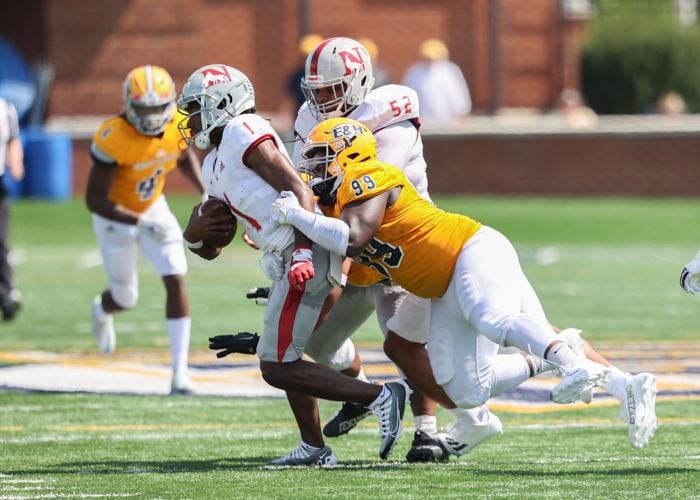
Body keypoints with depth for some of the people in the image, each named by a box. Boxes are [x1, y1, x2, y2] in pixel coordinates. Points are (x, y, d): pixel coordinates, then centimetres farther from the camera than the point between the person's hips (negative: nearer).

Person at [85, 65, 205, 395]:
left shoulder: (179, 126, -17)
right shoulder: (113, 139, -34)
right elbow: (94, 199, -31)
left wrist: (206, 191, -4)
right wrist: (140, 222, -40)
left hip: (154, 207, 4)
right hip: (116, 216, -4)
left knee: (176, 281, -13)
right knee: (126, 299, 9)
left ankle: (180, 370, -10)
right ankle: (102, 311, 50)